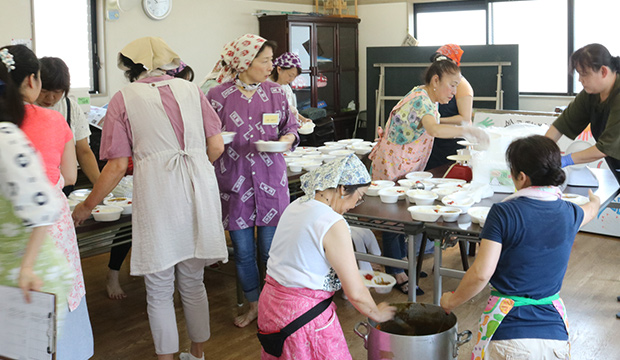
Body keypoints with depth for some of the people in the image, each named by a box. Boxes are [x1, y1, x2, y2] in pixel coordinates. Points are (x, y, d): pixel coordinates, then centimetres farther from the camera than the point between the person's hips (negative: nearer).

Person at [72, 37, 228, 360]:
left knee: (159, 291, 9)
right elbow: (216, 146, 9)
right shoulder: (190, 89, 11)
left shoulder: (124, 98, 2)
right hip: (199, 191, 4)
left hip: (157, 195, -4)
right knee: (193, 283, 18)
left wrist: (87, 206, 10)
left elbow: (118, 165, -2)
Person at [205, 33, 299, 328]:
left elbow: (291, 128, 13)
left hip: (270, 182, 1)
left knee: (271, 250, 4)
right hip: (234, 183, -1)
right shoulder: (218, 96, -3)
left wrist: (286, 139, -8)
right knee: (243, 251, 9)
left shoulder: (275, 93, 4)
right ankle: (254, 304, 28)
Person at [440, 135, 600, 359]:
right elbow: (589, 211, 31)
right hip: (555, 332, 5)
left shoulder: (504, 212, -13)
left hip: (509, 334, -5)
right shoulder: (569, 214, 4)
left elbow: (481, 273, -16)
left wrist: (452, 301, 2)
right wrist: (595, 202, 55)